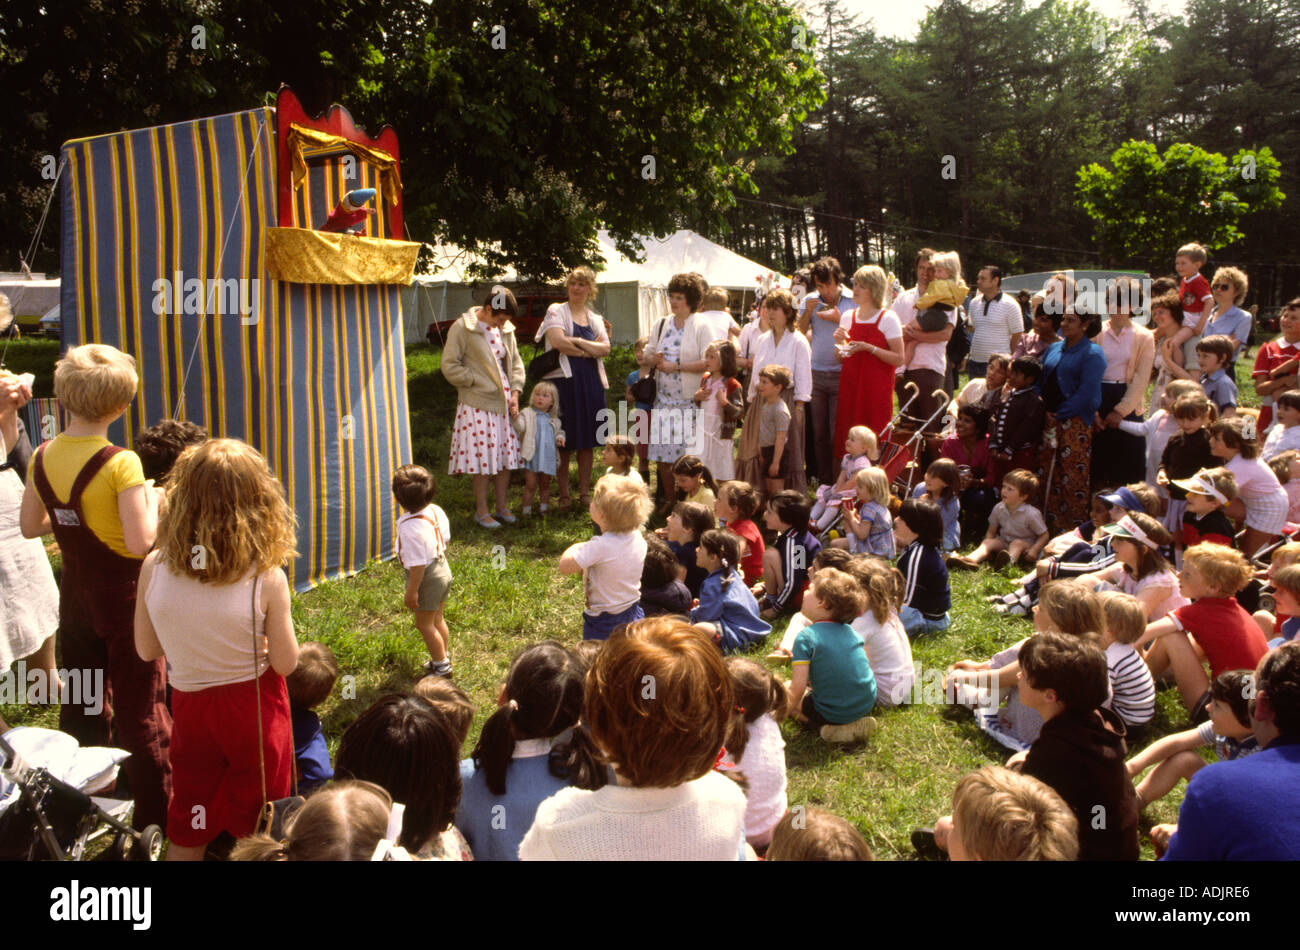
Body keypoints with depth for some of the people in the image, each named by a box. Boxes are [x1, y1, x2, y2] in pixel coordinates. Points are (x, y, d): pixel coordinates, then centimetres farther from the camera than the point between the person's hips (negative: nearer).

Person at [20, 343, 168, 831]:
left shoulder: (42, 457, -3)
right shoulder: (121, 463, -22)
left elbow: (29, 526, 9)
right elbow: (140, 543, -25)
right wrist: (151, 502, -9)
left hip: (76, 597, 6)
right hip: (125, 599, -6)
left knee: (80, 707, 21)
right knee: (140, 712, 5)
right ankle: (156, 818, 13)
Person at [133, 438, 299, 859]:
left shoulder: (155, 566, -14)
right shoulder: (266, 577, -21)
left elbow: (147, 650, -1)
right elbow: (285, 663, -13)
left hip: (190, 707, 2)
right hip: (254, 707, -2)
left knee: (187, 833, 21)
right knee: (258, 832, 17)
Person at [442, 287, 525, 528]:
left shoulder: (506, 329, 10)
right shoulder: (462, 328, -9)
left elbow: (515, 362, 16)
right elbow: (449, 367, -10)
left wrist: (514, 393, 3)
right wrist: (478, 382, -12)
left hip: (503, 402, 6)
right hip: (477, 404, -6)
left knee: (506, 454, 8)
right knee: (483, 457, -3)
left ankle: (502, 506, 21)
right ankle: (481, 511, 10)